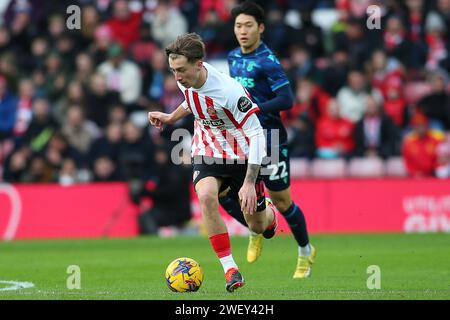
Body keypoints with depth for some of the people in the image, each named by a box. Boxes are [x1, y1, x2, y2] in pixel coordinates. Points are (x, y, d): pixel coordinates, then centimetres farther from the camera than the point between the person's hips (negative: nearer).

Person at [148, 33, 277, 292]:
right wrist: (172, 117, 17)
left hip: (241, 153, -4)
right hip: (207, 150, 4)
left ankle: (269, 214, 50)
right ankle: (230, 268, -22)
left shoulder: (229, 91, -31)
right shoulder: (187, 79, -11)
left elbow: (256, 133, -25)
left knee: (257, 226, 9)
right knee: (206, 195, -29)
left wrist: (249, 182, -29)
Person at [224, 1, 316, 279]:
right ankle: (255, 230, 14)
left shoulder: (268, 61, -14)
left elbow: (286, 100, -22)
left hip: (271, 140, -6)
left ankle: (306, 252, 26)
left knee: (281, 201, 3)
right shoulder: (233, 57, 8)